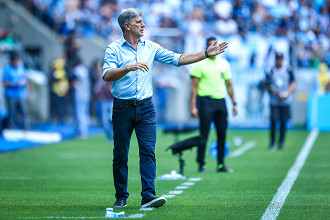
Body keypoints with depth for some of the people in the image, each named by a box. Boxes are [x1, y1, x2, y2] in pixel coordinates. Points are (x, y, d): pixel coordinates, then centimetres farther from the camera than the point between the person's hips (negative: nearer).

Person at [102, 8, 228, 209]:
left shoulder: (151, 47, 11)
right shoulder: (114, 49, -2)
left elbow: (178, 59, 11)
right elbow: (107, 75, -15)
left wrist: (207, 54, 6)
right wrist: (130, 67, -29)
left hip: (146, 108, 3)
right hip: (123, 109, -3)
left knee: (148, 151, -8)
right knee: (120, 155, 2)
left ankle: (148, 195, -13)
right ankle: (121, 197, 13)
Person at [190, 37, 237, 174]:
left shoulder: (224, 64, 13)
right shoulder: (200, 64, -2)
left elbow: (229, 85, 20)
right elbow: (194, 86, -3)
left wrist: (234, 103, 16)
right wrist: (193, 106, -10)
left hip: (221, 101, 5)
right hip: (205, 101, -5)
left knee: (222, 134, 4)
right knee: (204, 135, -4)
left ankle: (221, 165, 11)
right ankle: (201, 165, 2)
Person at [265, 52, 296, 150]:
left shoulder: (288, 70, 3)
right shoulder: (270, 71, 4)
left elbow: (293, 84, 4)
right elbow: (267, 85, 11)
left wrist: (285, 93, -10)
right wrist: (270, 89, -12)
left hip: (285, 101, 0)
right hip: (274, 101, 0)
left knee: (283, 122, 1)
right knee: (273, 121, -10)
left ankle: (281, 142, 14)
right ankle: (272, 142, 1)